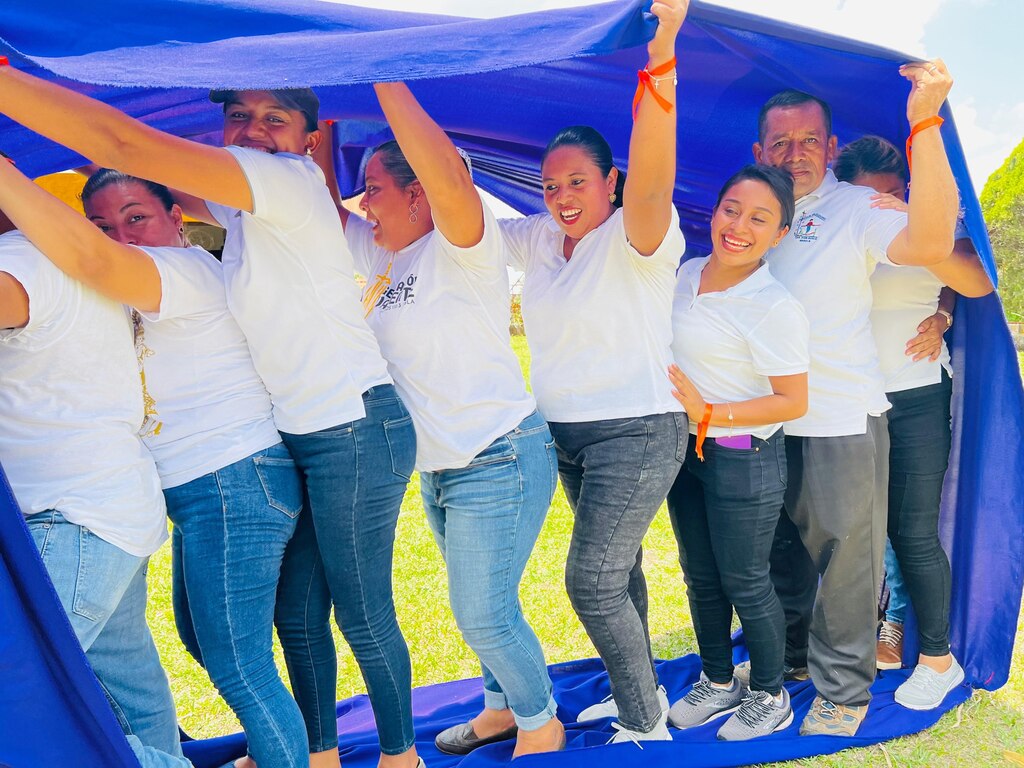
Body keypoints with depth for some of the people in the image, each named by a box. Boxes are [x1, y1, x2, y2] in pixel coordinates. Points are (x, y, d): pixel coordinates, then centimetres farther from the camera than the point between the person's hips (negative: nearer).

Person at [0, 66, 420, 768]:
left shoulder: (290, 180, -13)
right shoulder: (246, 211, 13)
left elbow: (127, 144, -22)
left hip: (356, 432, -9)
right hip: (299, 438, 9)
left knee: (363, 617, 4)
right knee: (296, 616, 15)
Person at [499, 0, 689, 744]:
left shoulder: (635, 237, -16)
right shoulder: (538, 240, 6)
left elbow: (652, 180, -36)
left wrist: (660, 60, -48)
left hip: (637, 433, -8)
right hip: (568, 434, 8)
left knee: (592, 579, -7)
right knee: (615, 570, 19)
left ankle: (646, 725, 13)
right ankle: (636, 691, 39)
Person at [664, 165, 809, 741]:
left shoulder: (775, 307, -20)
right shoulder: (687, 273, 2)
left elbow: (793, 402, -18)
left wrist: (708, 414, -21)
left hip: (743, 460, -7)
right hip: (685, 451, 7)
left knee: (745, 584, 8)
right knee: (701, 577, 19)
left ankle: (771, 698, 31)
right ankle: (719, 683, 39)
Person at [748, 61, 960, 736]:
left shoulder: (857, 207, -9)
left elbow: (931, 243, -29)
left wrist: (925, 122, -35)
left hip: (843, 416, -5)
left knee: (844, 555, 5)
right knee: (778, 548, 19)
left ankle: (842, 688, 22)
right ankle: (789, 657, 39)